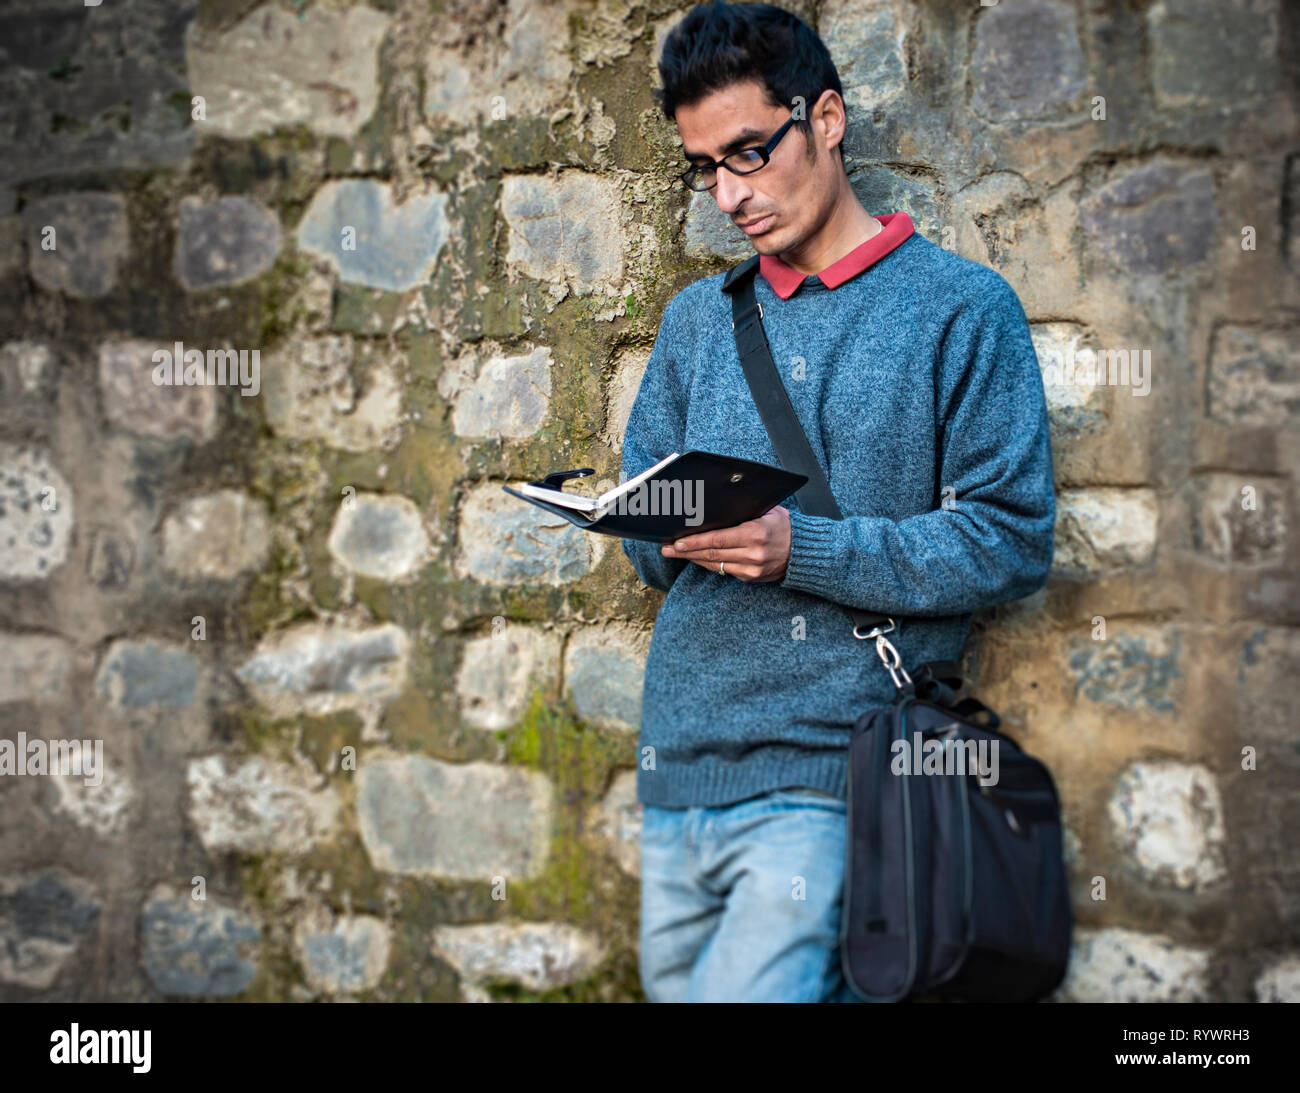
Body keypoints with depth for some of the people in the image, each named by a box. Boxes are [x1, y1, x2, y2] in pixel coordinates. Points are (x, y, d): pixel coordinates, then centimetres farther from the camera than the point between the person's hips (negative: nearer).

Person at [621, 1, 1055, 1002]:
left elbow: (1012, 543, -7)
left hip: (835, 779, -5)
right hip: (682, 769, 5)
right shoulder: (698, 320, 15)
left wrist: (801, 549, -17)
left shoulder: (963, 308, 0)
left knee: (750, 993, -17)